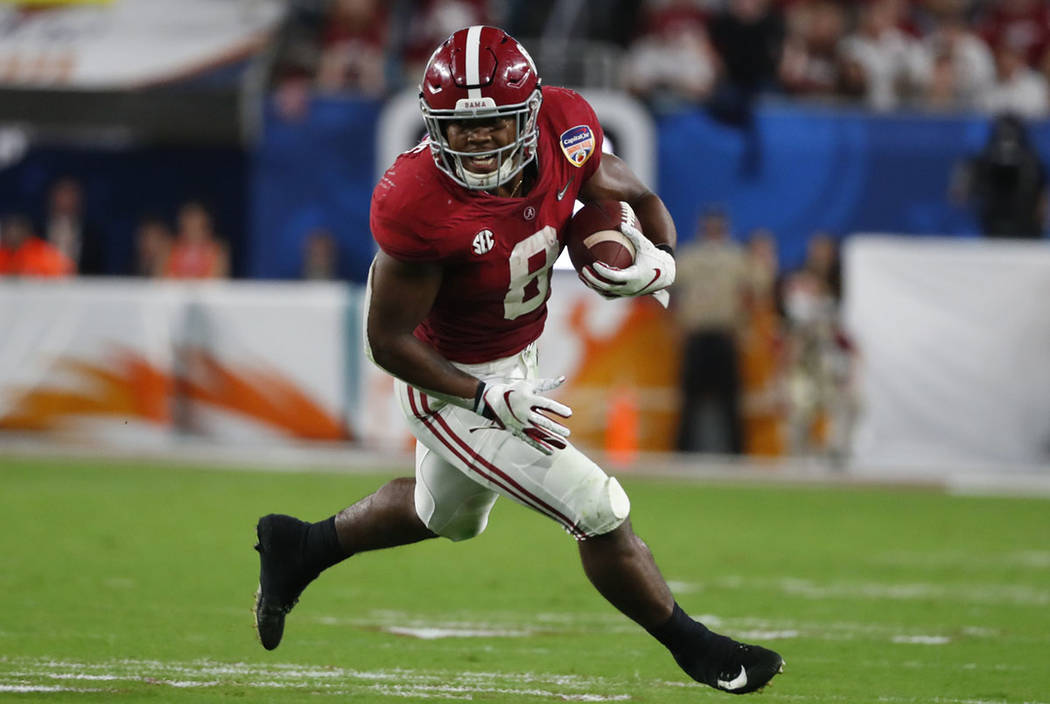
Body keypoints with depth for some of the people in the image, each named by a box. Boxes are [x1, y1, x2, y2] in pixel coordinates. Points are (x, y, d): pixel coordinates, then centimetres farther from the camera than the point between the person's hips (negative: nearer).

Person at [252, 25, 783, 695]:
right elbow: (389, 339, -23)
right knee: (601, 514, -5)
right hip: (451, 385, -8)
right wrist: (491, 401, -29)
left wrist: (661, 261, -20)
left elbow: (640, 199, 1)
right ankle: (696, 650, 17)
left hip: (515, 359, 8)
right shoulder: (417, 205, -35)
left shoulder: (564, 126, -19)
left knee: (447, 515, 31)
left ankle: (301, 547, 52)